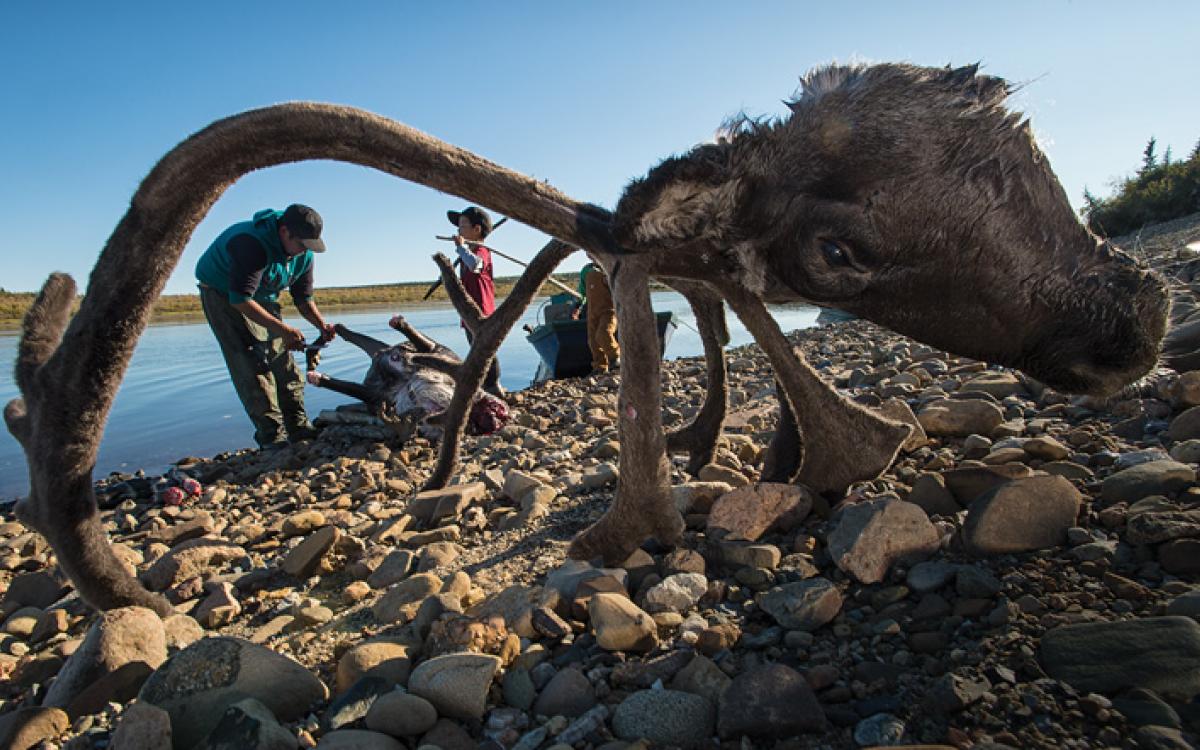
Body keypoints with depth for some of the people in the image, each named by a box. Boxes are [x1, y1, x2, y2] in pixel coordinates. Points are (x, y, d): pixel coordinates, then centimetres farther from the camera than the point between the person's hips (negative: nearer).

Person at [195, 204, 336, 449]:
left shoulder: (303, 255, -10)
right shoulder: (253, 244, -35)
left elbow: (303, 298, -2)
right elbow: (241, 300, -37)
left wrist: (321, 324, -20)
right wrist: (282, 329, -40)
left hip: (261, 298, 7)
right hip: (222, 294, -7)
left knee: (282, 358, 0)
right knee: (252, 364, -16)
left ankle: (298, 427, 3)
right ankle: (272, 436, -16)